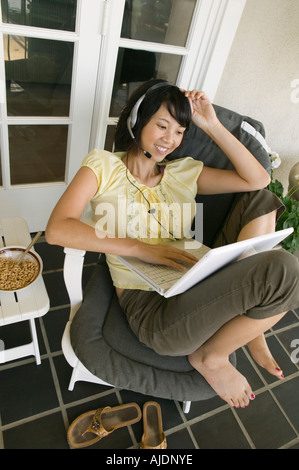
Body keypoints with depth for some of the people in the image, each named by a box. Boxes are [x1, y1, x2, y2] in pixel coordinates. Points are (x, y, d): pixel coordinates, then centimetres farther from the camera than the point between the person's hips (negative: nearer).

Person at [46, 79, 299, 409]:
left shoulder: (184, 171, 15)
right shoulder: (104, 165, 3)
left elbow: (258, 179, 6)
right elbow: (57, 229, -12)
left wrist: (211, 125, 4)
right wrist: (142, 248, -20)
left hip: (198, 288, 6)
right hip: (149, 305, -6)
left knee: (262, 199, 1)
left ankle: (251, 326, 1)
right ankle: (211, 357, 3)